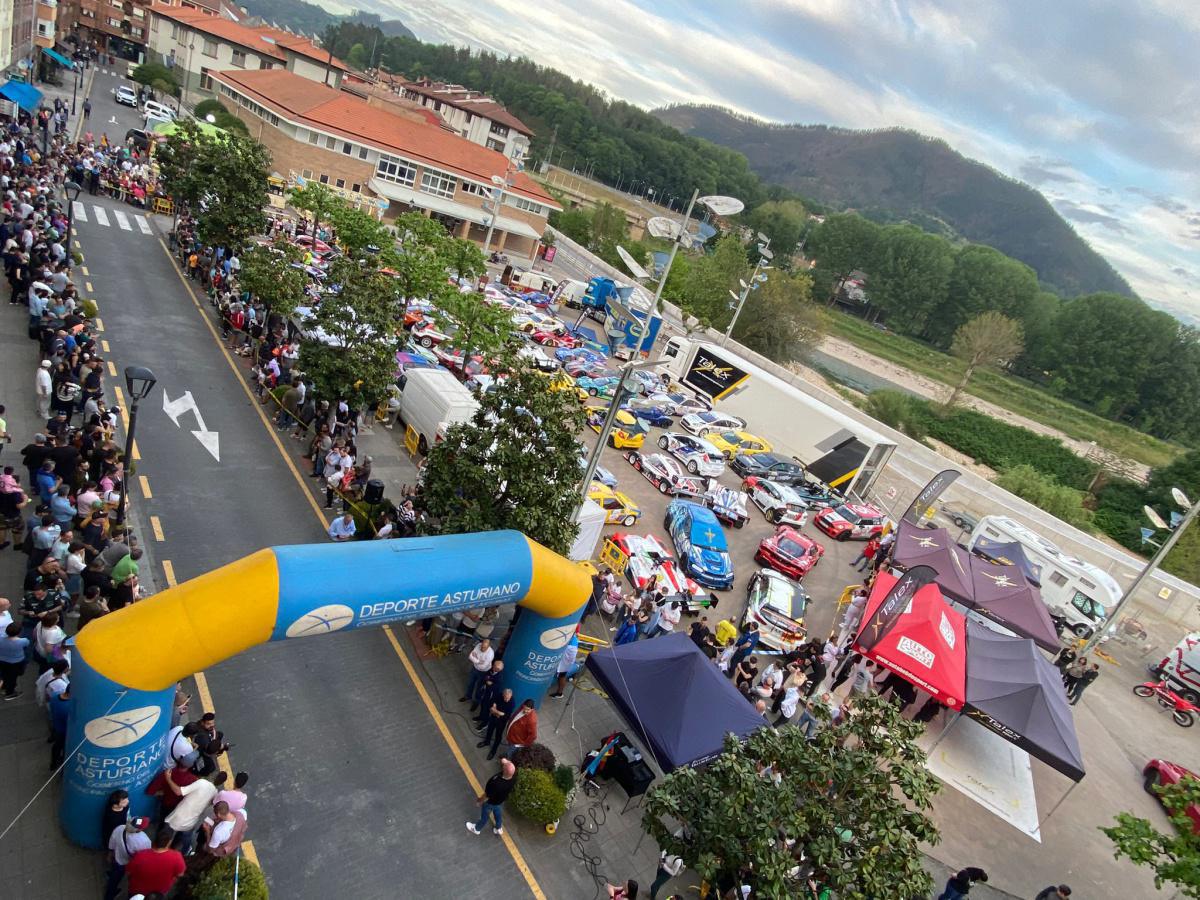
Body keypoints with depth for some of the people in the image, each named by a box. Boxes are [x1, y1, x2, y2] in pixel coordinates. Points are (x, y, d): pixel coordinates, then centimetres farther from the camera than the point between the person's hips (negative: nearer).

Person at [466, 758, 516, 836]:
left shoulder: (496, 784, -48)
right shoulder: (514, 774, -34)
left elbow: (487, 796, -27)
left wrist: (480, 800, -8)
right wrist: (505, 761, -34)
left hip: (491, 802, -5)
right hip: (501, 799, 5)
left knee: (485, 815, 26)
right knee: (498, 813, 34)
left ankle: (477, 829, 55)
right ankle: (499, 829, 60)